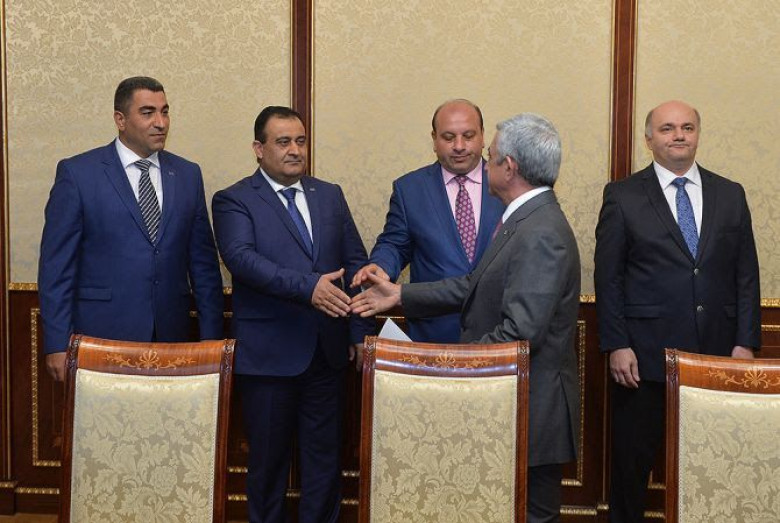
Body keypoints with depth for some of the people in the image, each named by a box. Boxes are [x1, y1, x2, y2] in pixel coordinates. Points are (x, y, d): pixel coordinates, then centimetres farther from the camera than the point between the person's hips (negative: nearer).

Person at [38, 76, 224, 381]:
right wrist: (57, 345, -7)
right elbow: (56, 265, -3)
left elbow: (204, 263, 10)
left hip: (172, 337, 3)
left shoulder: (187, 174, 9)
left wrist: (211, 338, 6)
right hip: (102, 337, -3)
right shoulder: (77, 173, -2)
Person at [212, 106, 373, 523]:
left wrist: (361, 330, 2)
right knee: (268, 460, 9)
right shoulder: (233, 201, -3)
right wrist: (307, 285, -32)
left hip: (327, 350, 4)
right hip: (267, 353, -4)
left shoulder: (330, 196, 11)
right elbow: (242, 257, -20)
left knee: (325, 456, 12)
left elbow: (355, 261, 11)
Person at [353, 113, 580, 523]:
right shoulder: (523, 220, 9)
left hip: (532, 411, -10)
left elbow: (519, 333, -28)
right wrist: (400, 295, 12)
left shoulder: (541, 235, -24)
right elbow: (476, 286, 13)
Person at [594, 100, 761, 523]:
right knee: (632, 460, 9)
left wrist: (745, 342, 1)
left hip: (717, 355, 2)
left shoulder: (730, 195, 9)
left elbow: (746, 275, 8)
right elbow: (607, 277, -3)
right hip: (644, 357, -2)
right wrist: (616, 345, -9)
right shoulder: (622, 196, 0)